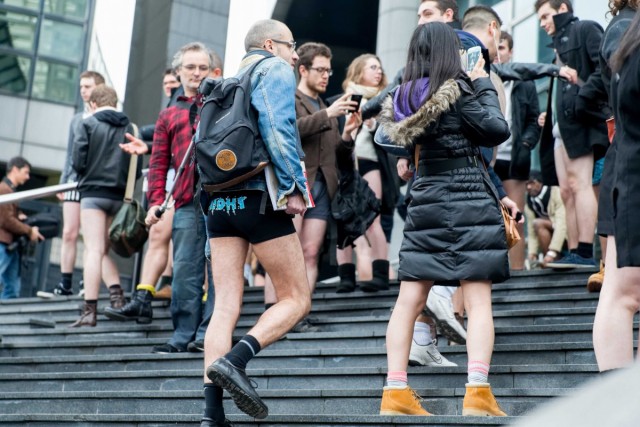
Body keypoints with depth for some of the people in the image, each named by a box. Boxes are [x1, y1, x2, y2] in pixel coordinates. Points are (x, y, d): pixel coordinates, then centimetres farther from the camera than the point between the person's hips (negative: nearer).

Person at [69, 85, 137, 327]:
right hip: (120, 196, 4)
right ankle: (116, 293, 1)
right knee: (107, 249, 17)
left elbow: (78, 162, -7)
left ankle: (90, 310, -11)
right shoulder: (129, 127, 7)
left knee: (94, 250, -7)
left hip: (93, 192, -4)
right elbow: (137, 166, 3)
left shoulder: (88, 124, -2)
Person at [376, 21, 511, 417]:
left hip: (425, 204, 6)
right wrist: (484, 84, 5)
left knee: (410, 301, 6)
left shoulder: (406, 98, 7)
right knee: (479, 302, -3)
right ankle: (477, 394, -11)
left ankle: (396, 392, 6)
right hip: (470, 204, -5)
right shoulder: (457, 90, -10)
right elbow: (497, 131, -6)